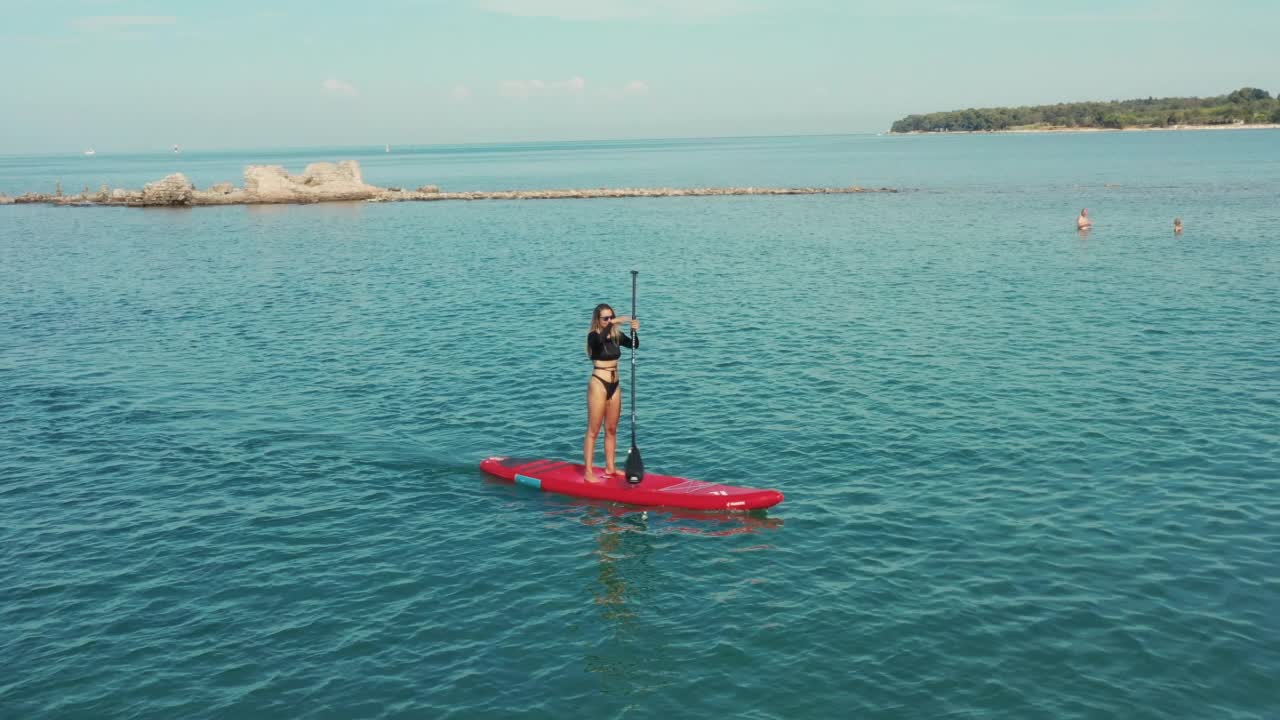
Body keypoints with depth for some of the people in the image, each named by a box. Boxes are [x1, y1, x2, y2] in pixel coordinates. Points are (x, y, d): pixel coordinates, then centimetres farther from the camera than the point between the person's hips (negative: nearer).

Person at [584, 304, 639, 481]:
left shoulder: (617, 336, 6)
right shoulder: (593, 336, -10)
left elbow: (634, 345, -5)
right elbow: (600, 339, -34)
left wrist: (634, 331, -21)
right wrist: (614, 323, -37)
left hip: (614, 386, 6)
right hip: (598, 384, -6)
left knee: (612, 429, 13)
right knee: (593, 430, -4)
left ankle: (610, 467, 23)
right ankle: (588, 471, -3)